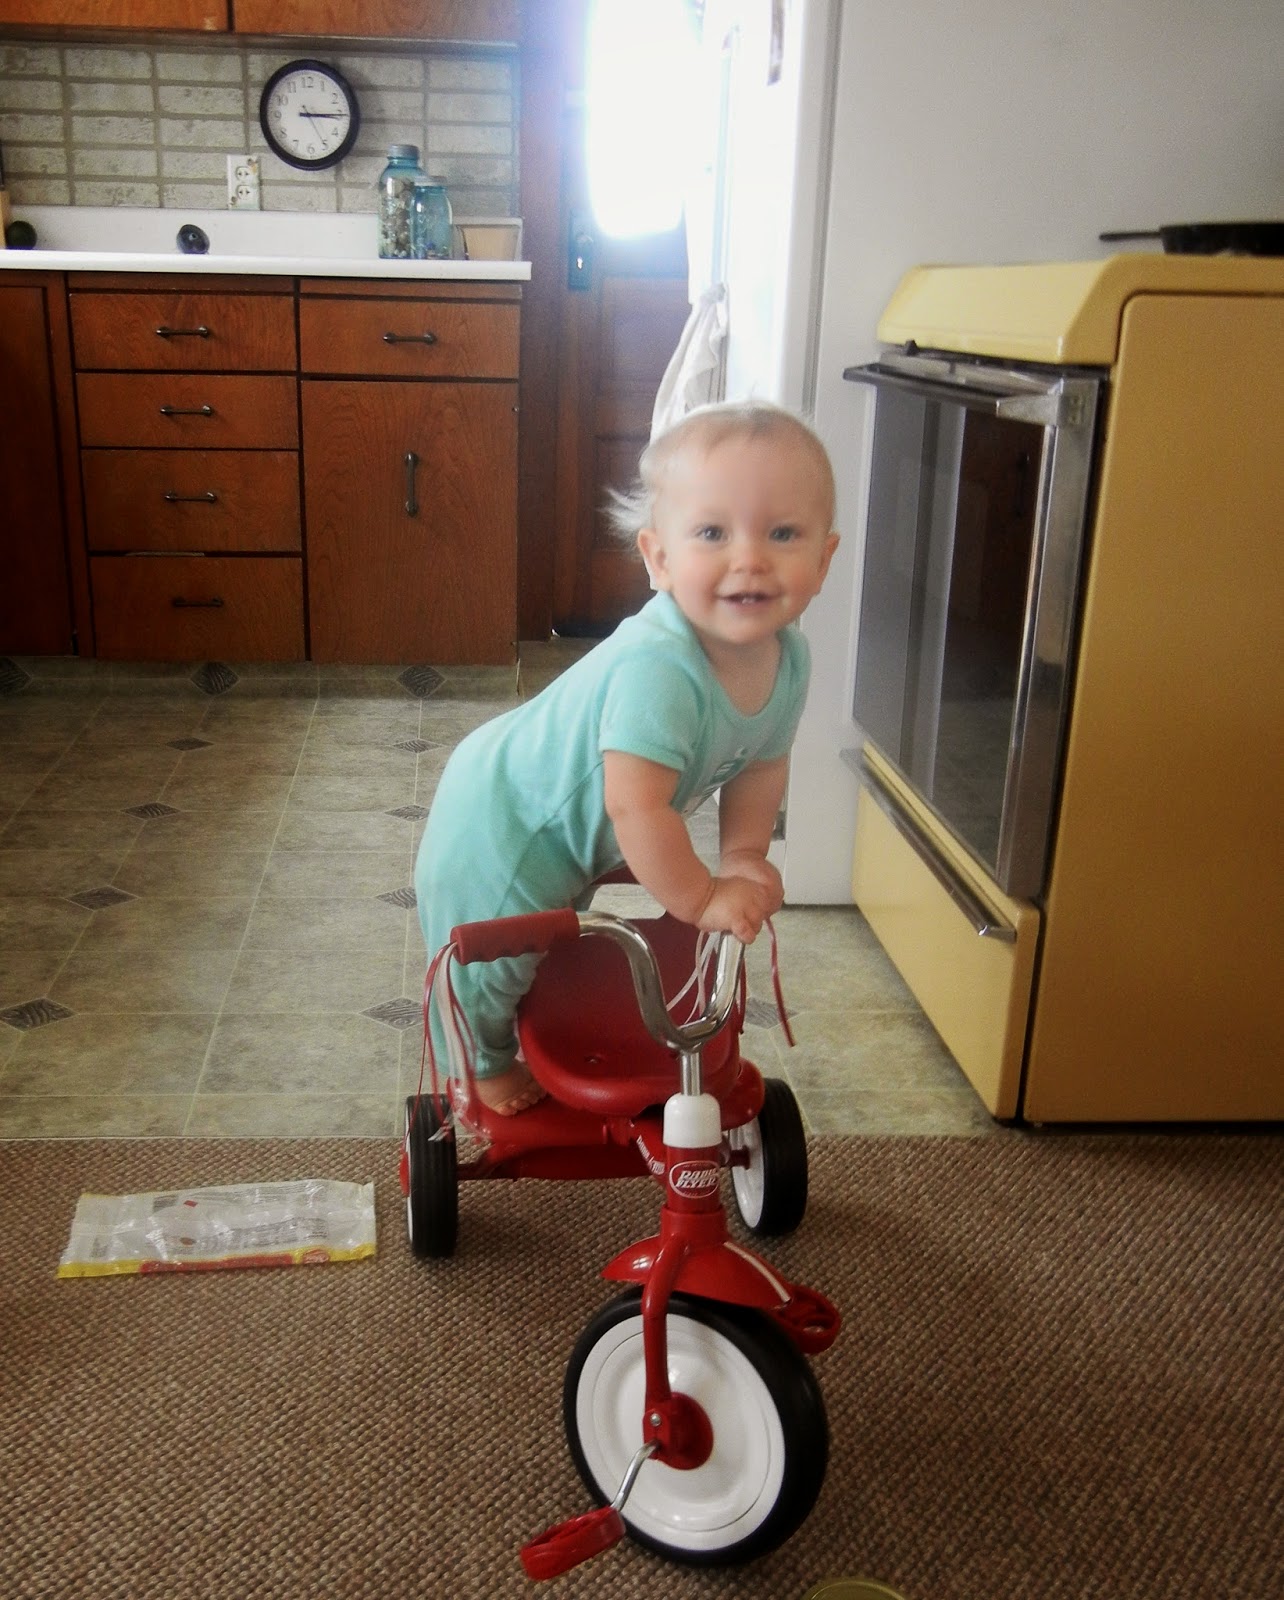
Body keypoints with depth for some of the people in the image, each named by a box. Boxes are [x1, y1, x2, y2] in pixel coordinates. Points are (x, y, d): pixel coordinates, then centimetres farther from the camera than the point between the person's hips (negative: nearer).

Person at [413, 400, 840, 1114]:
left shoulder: (789, 660, -15)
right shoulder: (656, 667, -43)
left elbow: (761, 761, 0)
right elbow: (636, 805, -44)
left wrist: (743, 857, -10)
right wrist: (700, 899, -32)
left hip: (571, 826, 8)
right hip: (501, 822, -8)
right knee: (493, 960, 10)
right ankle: (483, 1064, 39)